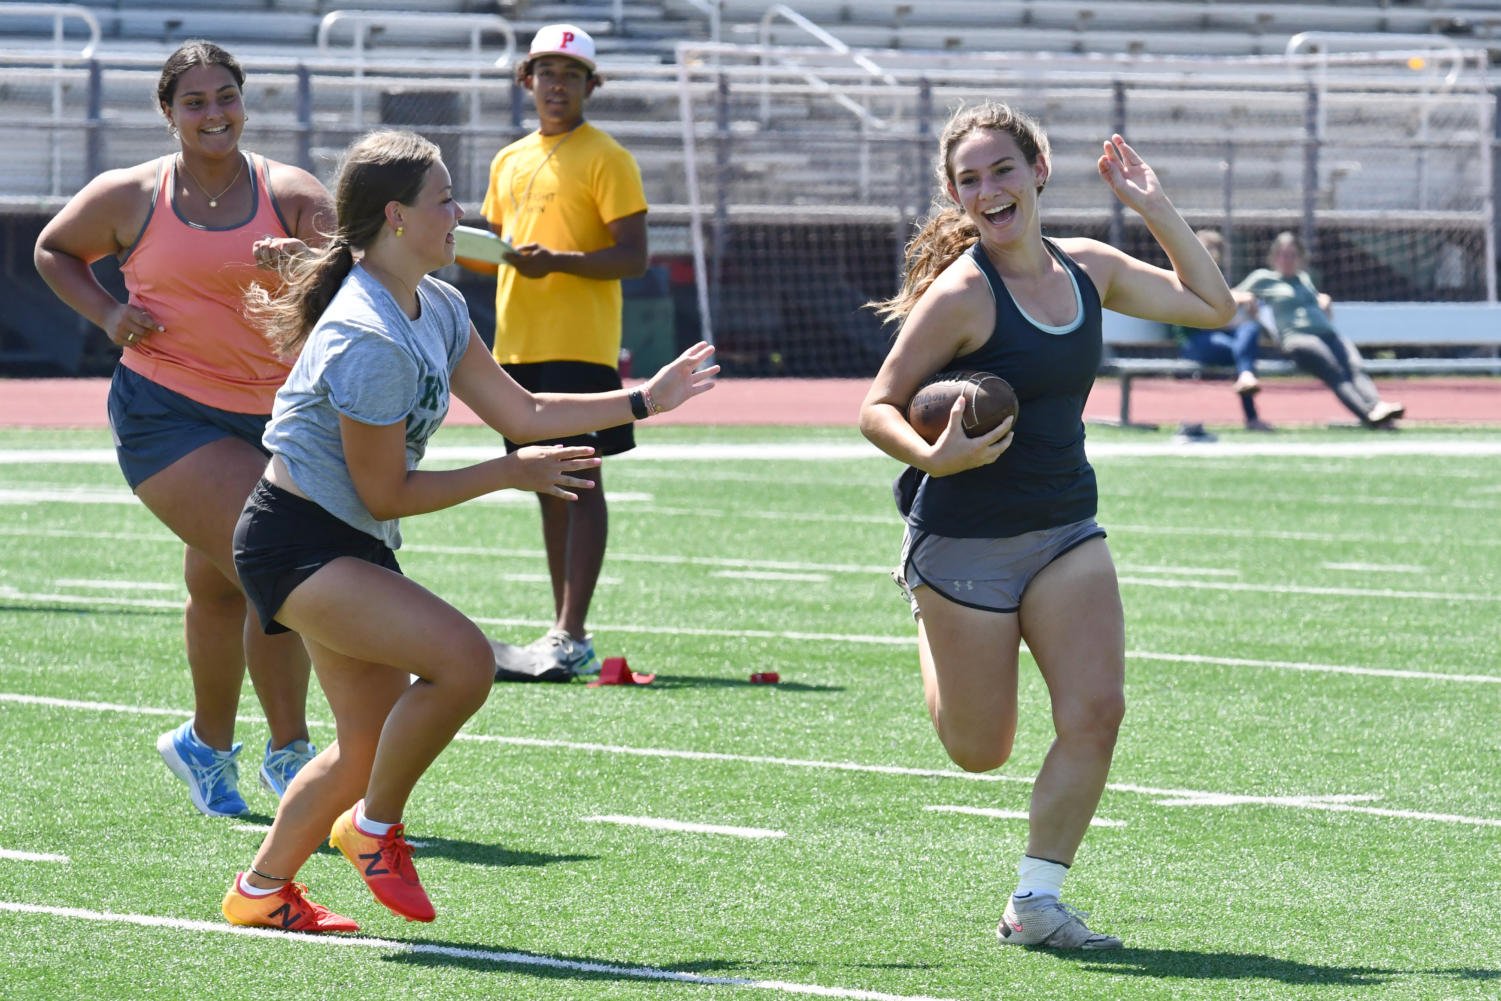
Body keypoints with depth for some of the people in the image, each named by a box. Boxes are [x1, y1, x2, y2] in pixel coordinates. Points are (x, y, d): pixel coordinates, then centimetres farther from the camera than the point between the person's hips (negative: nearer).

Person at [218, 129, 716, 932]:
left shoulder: (436, 310, 6)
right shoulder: (370, 343, -24)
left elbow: (520, 412, 14)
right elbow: (385, 494, -19)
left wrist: (644, 400, 11)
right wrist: (511, 473, -12)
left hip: (353, 549, 10)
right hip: (297, 544, -10)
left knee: (370, 745, 14)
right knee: (462, 659, -26)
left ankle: (262, 889, 30)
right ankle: (376, 827, -6)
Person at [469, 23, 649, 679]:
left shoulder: (605, 159, -3)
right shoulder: (509, 162, 17)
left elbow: (633, 257, -9)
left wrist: (558, 261, -21)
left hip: (581, 347, -7)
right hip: (518, 346, 7)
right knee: (546, 484, 8)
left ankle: (569, 637, -13)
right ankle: (566, 635, 12)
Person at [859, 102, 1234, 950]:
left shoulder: (1087, 268, 3)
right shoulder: (961, 292, -16)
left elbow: (1212, 306, 14)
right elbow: (878, 408, -12)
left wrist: (1155, 208, 4)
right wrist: (932, 456, -32)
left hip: (1067, 535, 5)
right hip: (964, 544, -5)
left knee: (1097, 712, -13)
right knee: (981, 752, 6)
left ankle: (1035, 902, 0)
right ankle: (929, 628, 41)